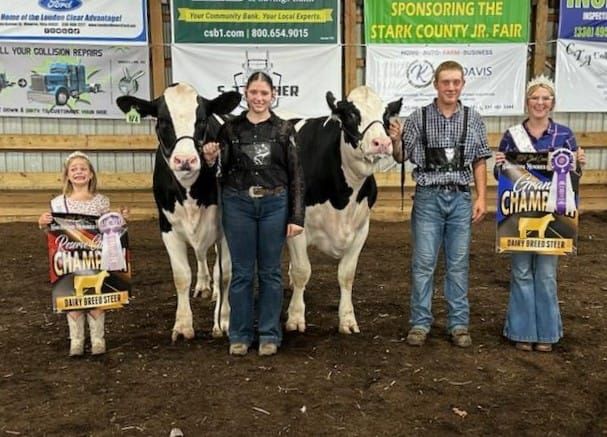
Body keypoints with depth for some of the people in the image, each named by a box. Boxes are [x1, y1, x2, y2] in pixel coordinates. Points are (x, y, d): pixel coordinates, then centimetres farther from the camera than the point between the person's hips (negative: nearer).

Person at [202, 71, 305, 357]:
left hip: (274, 205, 0)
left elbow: (296, 175, -1)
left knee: (270, 272, 8)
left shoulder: (284, 130, 1)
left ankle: (269, 334, 20)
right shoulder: (230, 128, 3)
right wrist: (210, 160, -17)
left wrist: (296, 217, -6)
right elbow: (223, 169, 6)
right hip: (238, 204, 1)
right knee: (242, 272, 7)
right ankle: (240, 334, 20)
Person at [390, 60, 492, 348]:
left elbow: (479, 162, 7)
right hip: (428, 197, -1)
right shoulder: (419, 117, 0)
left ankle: (459, 324, 19)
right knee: (423, 262, 3)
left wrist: (482, 197, 1)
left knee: (458, 263, 8)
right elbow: (402, 157, 3)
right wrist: (396, 140, -18)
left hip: (461, 198, 1)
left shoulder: (473, 119, 4)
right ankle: (420, 323, 14)